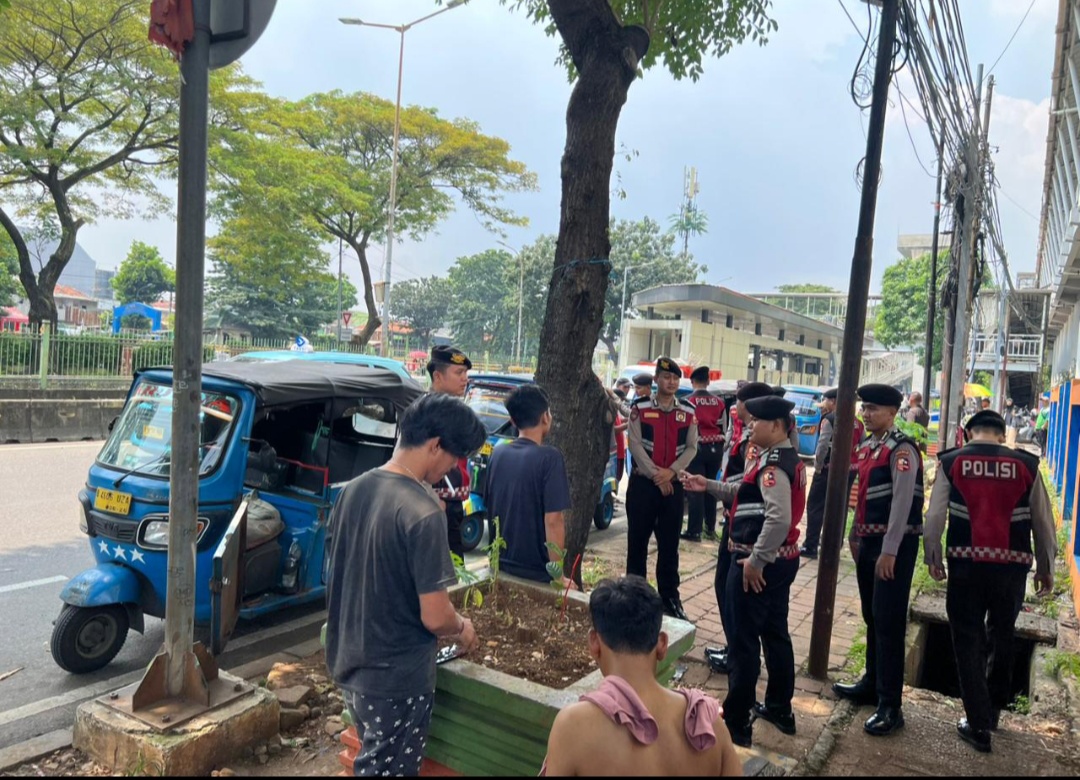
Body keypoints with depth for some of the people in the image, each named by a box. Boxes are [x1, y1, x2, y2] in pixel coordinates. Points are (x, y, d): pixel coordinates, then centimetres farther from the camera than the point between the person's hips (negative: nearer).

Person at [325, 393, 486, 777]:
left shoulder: (352, 490, -2)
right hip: (396, 677, -7)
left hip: (349, 663, 8)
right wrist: (462, 628, -3)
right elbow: (434, 616, -24)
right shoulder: (423, 513, -26)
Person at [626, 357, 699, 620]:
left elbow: (691, 448, 2)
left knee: (669, 543, 9)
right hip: (642, 482, -2)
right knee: (637, 540, 7)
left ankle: (670, 596, 20)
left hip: (673, 484, 2)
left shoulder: (688, 412, 5)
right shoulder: (639, 408, -3)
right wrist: (655, 474, -14)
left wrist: (671, 472, -12)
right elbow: (635, 444, -8)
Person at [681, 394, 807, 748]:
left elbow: (778, 518, -32)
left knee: (743, 640, 0)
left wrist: (755, 561, -25)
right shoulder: (788, 458, 10)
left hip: (758, 564, -10)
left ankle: (736, 724, 11)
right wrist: (708, 485, 14)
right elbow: (749, 492, 20)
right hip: (782, 559, 10)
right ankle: (780, 709, 35)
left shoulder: (772, 462, -22)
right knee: (775, 633, 20)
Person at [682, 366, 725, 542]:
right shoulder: (718, 402, 8)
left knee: (695, 489, -2)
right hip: (715, 448, 5)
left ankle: (694, 531, -2)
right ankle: (710, 528, 22)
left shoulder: (688, 401, -6)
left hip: (697, 447, -5)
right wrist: (719, 449, 17)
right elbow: (722, 427, 11)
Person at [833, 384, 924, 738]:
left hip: (894, 544, -8)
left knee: (889, 622, -4)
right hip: (868, 540, 8)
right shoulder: (867, 446, 11)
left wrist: (889, 551, -21)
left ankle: (890, 707, 3)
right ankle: (872, 683, 32)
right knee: (872, 617, 17)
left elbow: (902, 501, -20)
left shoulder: (902, 449, -15)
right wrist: (857, 536, 17)